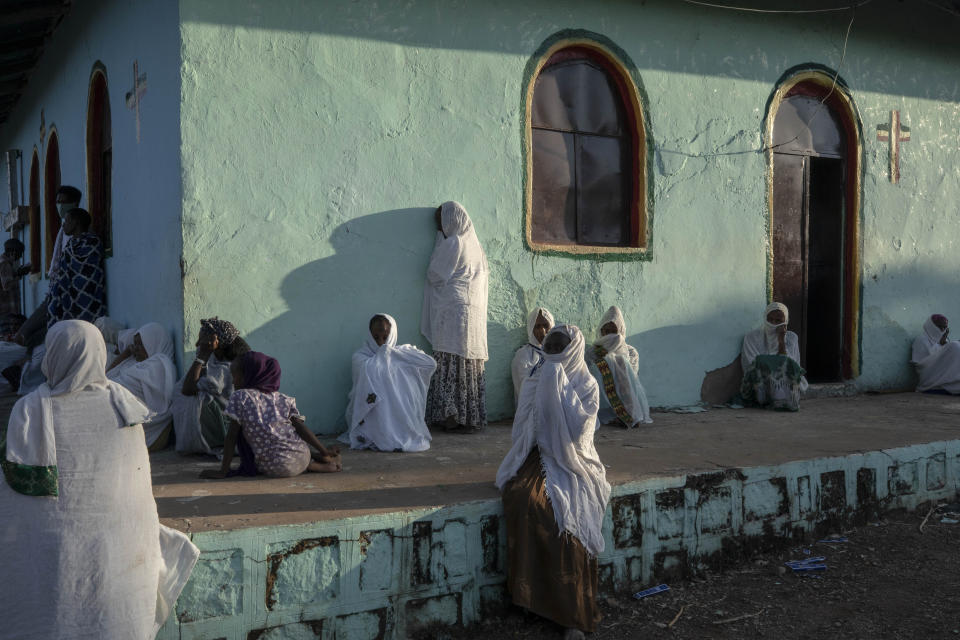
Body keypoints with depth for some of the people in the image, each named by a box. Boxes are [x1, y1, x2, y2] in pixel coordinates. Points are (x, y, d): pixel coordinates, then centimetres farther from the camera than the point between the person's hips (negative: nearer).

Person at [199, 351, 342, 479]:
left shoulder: (239, 397, 4)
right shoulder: (283, 399, 13)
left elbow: (231, 437, 1)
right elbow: (301, 427, 5)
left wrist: (223, 471, 3)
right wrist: (324, 451, 9)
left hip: (276, 467, -6)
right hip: (302, 458, 6)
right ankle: (321, 458, 14)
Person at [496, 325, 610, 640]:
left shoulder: (587, 385, 1)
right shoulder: (537, 380, 11)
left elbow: (579, 427, -15)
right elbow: (521, 428, 4)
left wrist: (560, 387, -14)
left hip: (571, 460, -2)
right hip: (537, 456, 3)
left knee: (569, 510, -32)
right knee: (523, 498, -32)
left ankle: (574, 613, -24)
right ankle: (529, 589, -22)